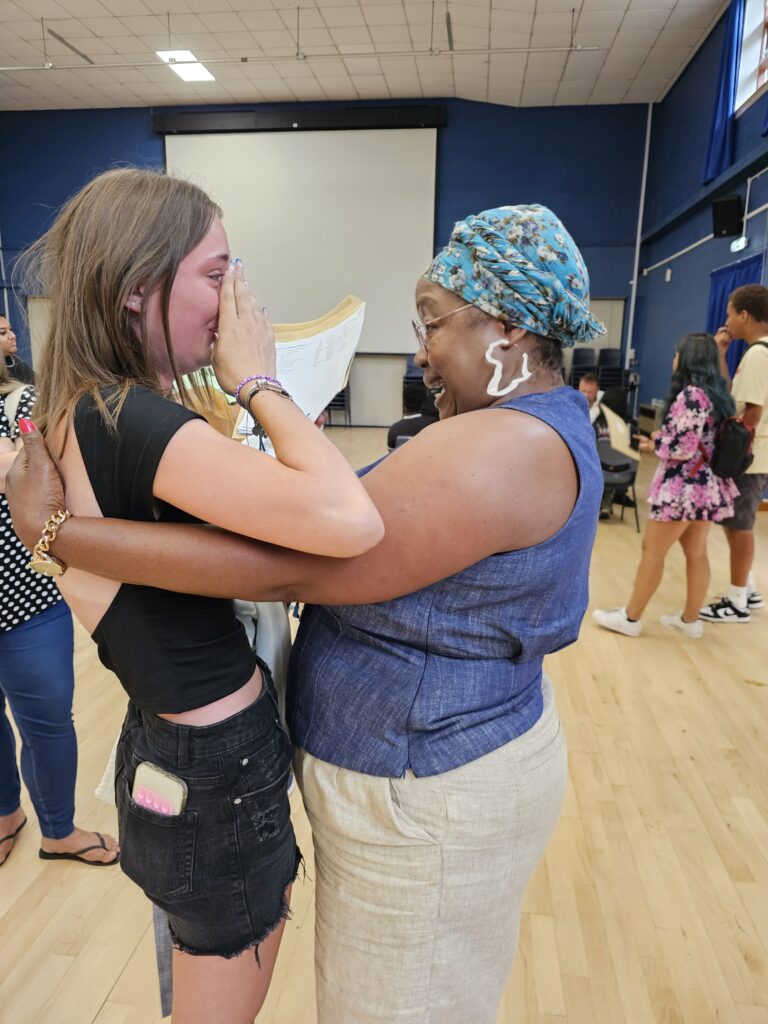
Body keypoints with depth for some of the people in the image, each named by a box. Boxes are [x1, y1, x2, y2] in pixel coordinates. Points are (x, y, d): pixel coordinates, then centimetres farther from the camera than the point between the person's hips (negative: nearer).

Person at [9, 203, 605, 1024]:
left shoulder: (498, 450, -27)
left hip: (426, 798, -9)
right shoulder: (541, 425, 7)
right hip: (452, 758, 9)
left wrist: (53, 530, -25)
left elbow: (287, 568, -31)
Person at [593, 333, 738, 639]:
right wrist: (663, 438, 8)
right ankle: (690, 619, 23)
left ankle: (631, 618, 10)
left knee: (653, 549, 0)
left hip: (684, 487, -9)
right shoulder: (716, 393, 11)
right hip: (706, 485, 9)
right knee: (696, 552, 13)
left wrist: (653, 445, -4)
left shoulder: (691, 394, -18)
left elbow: (682, 449, -22)